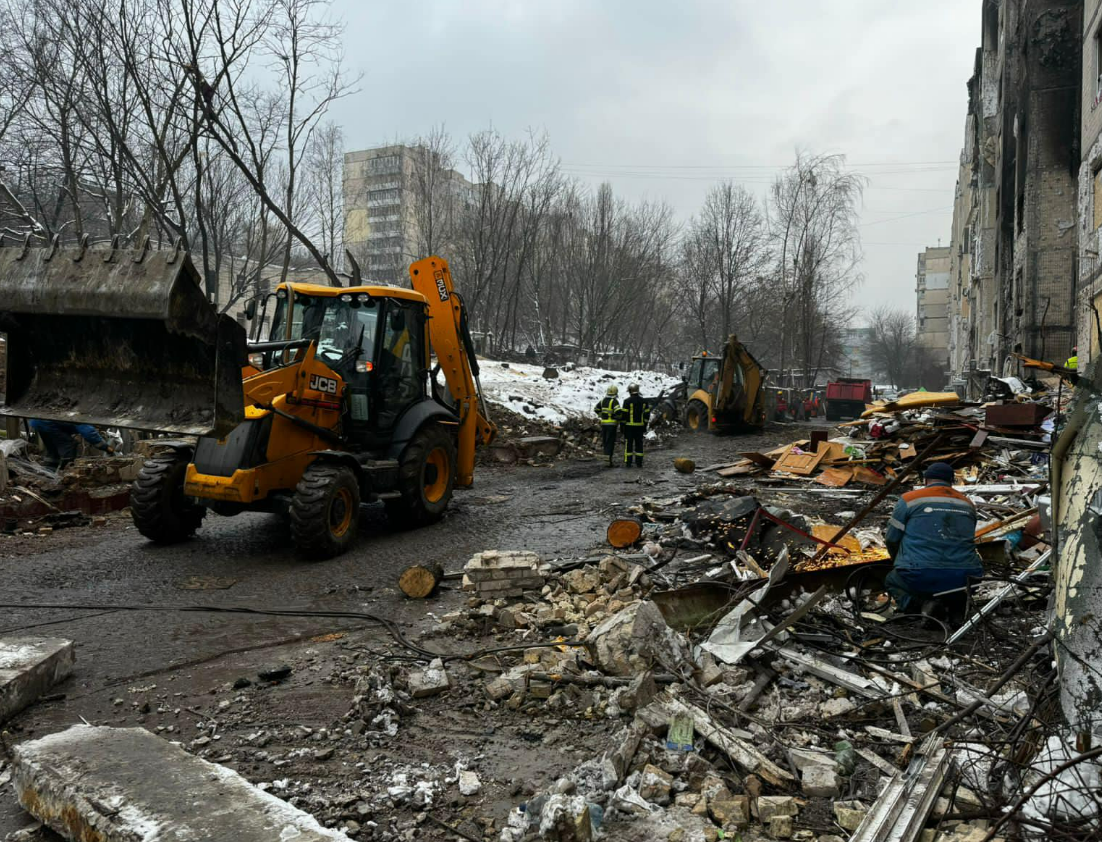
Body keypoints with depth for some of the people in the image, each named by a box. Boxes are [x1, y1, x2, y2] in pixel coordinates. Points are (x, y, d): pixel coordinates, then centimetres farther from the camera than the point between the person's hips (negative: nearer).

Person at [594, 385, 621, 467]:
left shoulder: (603, 401, 8)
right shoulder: (614, 401, -12)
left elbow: (596, 409, 19)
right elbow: (618, 411, -27)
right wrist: (618, 419, -10)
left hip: (603, 423, 6)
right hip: (612, 424, -6)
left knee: (605, 440, 17)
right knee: (610, 442, -3)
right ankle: (609, 460, -4)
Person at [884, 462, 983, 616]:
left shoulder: (909, 499, 3)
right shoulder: (967, 503, 16)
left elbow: (892, 540, 7)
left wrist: (901, 563, 27)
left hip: (919, 579, -3)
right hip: (963, 579, 3)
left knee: (892, 580, 27)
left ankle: (912, 603, -5)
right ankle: (952, 603, 4)